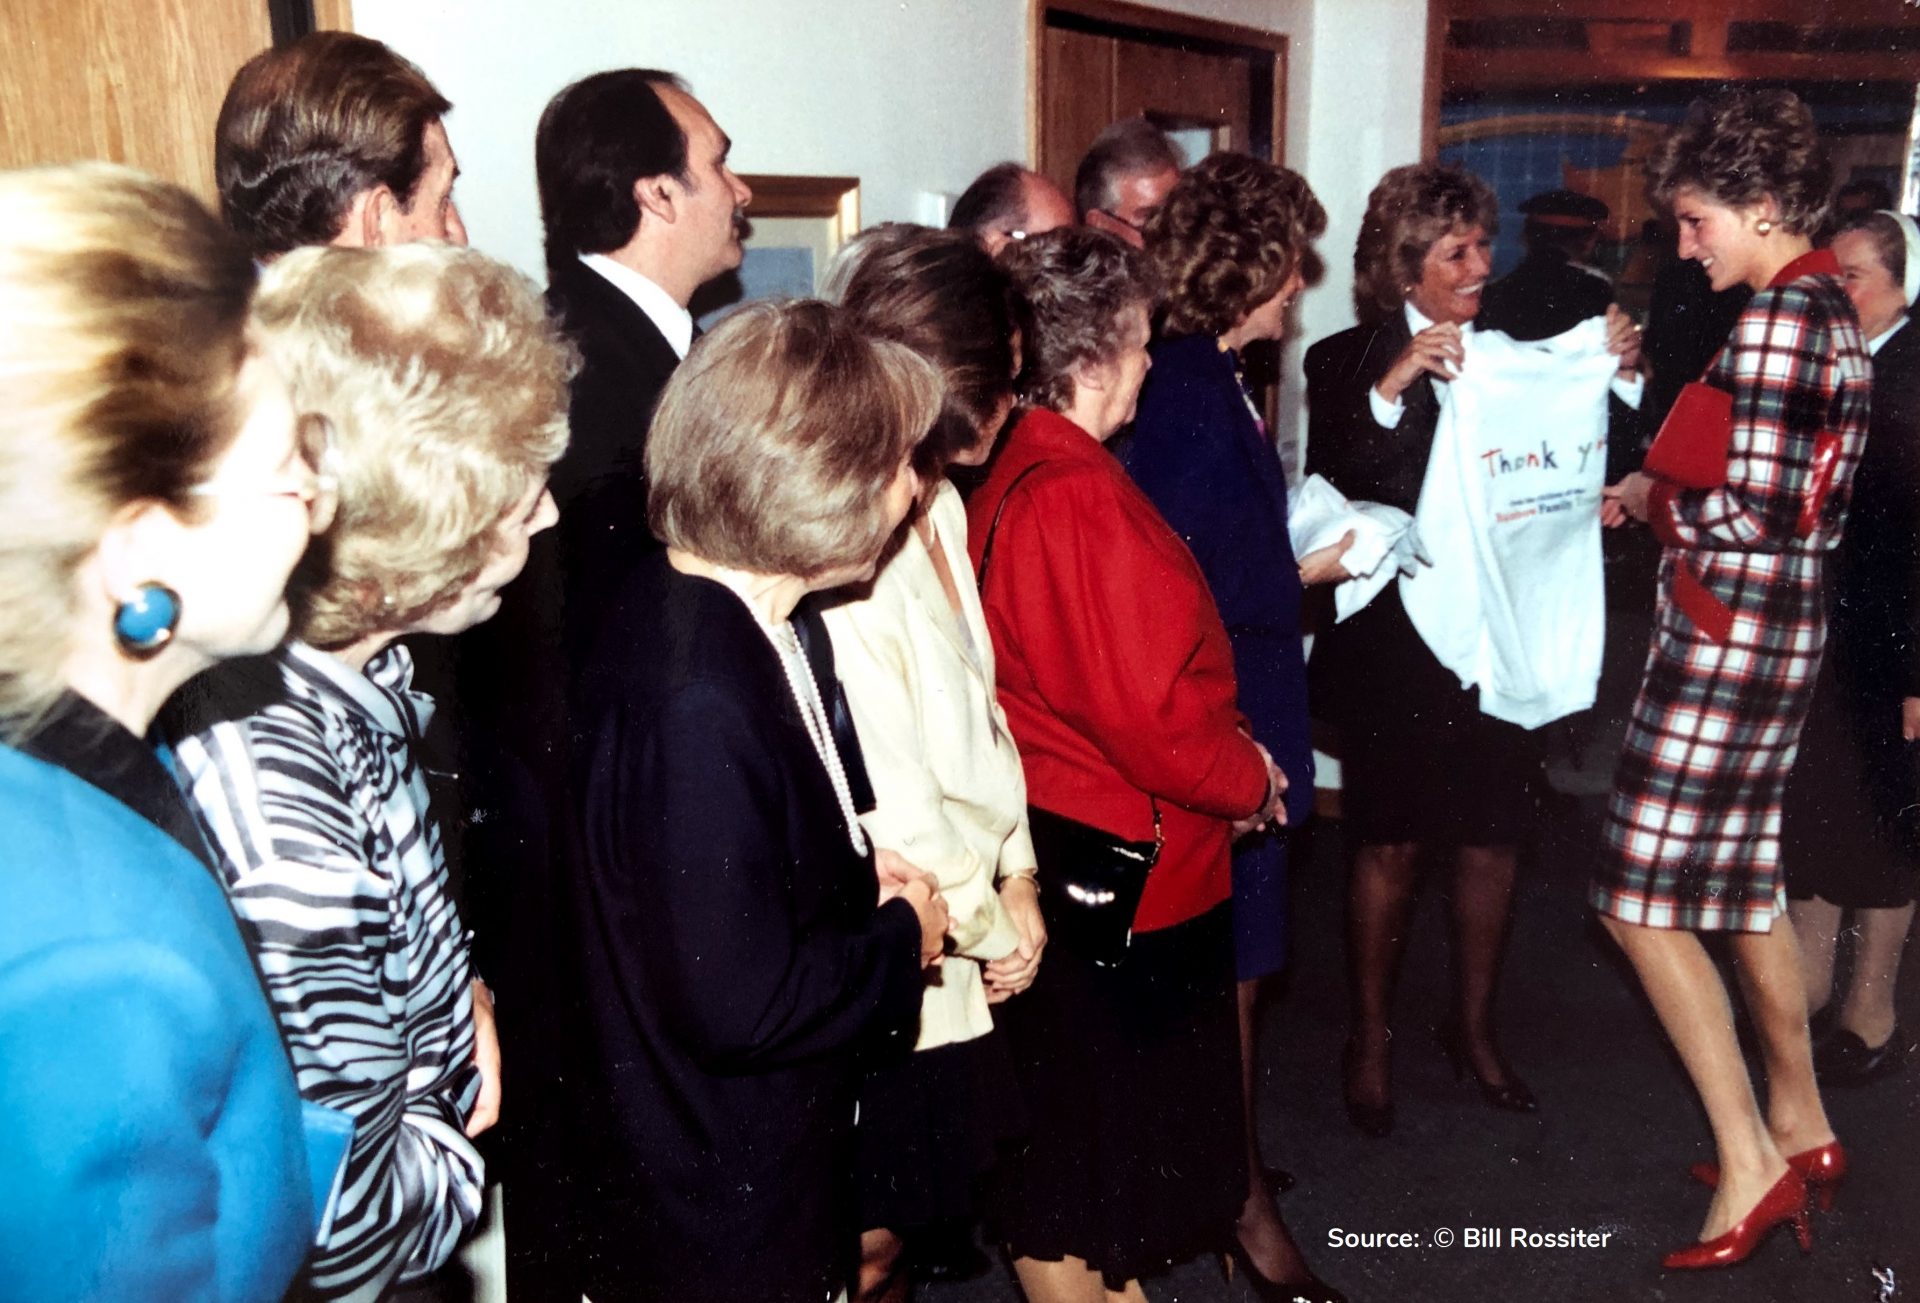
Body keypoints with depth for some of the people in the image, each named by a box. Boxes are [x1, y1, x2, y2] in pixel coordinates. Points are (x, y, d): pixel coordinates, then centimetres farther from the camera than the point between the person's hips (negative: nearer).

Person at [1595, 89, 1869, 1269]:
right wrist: (1668, 488, 7)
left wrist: (1649, 498, -5)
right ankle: (1802, 1126, 32)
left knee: (1641, 900, -2)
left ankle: (1751, 1162, 7)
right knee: (1745, 881, 19)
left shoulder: (1775, 320, -18)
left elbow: (1749, 513, -22)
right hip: (1782, 628, 10)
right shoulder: (1832, 310, 12)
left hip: (1728, 636, -10)